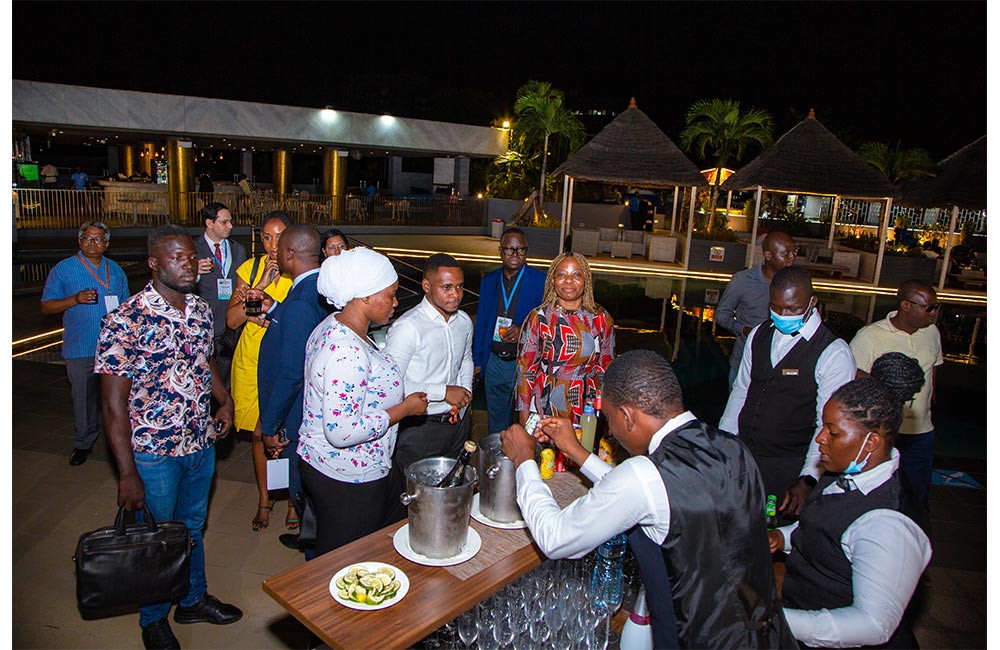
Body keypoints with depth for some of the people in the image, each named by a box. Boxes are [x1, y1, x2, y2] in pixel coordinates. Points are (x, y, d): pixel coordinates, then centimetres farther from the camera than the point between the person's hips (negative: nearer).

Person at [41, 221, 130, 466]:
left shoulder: (115, 270, 10)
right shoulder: (62, 269, 0)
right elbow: (46, 306, -2)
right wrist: (76, 299, -18)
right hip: (80, 350, -2)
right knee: (83, 398, 7)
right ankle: (84, 443, 23)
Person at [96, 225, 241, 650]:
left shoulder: (200, 310, -1)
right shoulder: (125, 322, -20)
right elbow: (114, 406, -18)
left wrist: (224, 399, 0)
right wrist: (128, 475, -18)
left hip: (202, 444, 5)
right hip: (154, 453, -5)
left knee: (193, 527, 24)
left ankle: (194, 600, 47)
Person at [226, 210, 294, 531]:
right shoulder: (250, 269, 2)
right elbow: (232, 320, -4)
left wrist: (270, 308, -22)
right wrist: (260, 286, -14)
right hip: (252, 360, 3)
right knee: (258, 433, 11)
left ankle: (294, 498, 23)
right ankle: (264, 499, 29)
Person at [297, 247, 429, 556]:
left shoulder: (331, 326, 3)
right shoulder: (347, 354, -30)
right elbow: (342, 431, -32)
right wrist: (404, 409, -21)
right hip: (350, 480, -10)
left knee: (328, 554, 27)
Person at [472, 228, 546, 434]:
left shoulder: (540, 281, -8)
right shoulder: (488, 281, 6)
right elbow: (481, 323, 11)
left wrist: (524, 331, -24)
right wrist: (476, 361, 11)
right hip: (494, 362, 4)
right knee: (496, 421, 18)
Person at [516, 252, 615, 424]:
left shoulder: (601, 319, 0)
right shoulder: (538, 318, -4)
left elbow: (607, 369, 9)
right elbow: (525, 370, -1)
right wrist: (524, 417, -2)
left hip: (588, 410, 2)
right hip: (545, 408, -1)